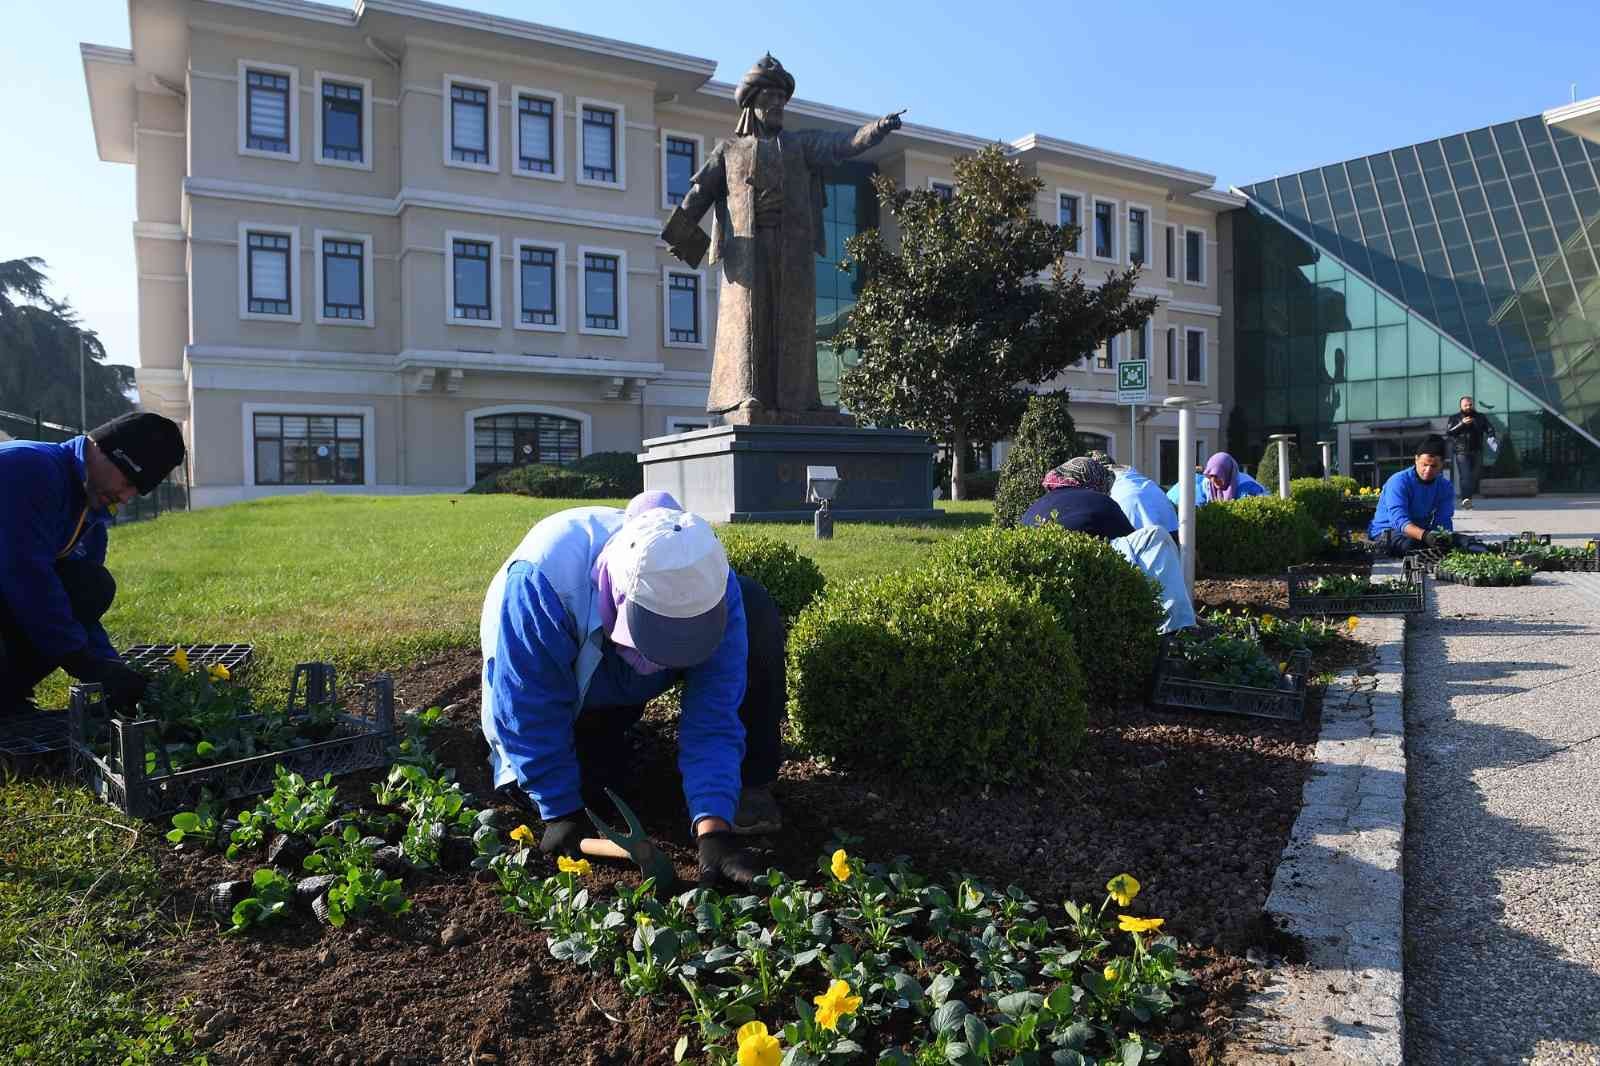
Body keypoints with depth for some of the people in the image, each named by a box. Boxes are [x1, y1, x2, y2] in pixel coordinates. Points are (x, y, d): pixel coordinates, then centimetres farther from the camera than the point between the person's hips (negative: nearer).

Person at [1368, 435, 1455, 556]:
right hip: (1385, 533, -6)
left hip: (1420, 532, 6)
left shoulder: (1445, 487, 1)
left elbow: (1443, 522, -9)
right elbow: (1399, 520, -32)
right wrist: (1424, 535, -51)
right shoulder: (1399, 481, -18)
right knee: (1411, 543, -36)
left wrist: (1444, 535, -35)